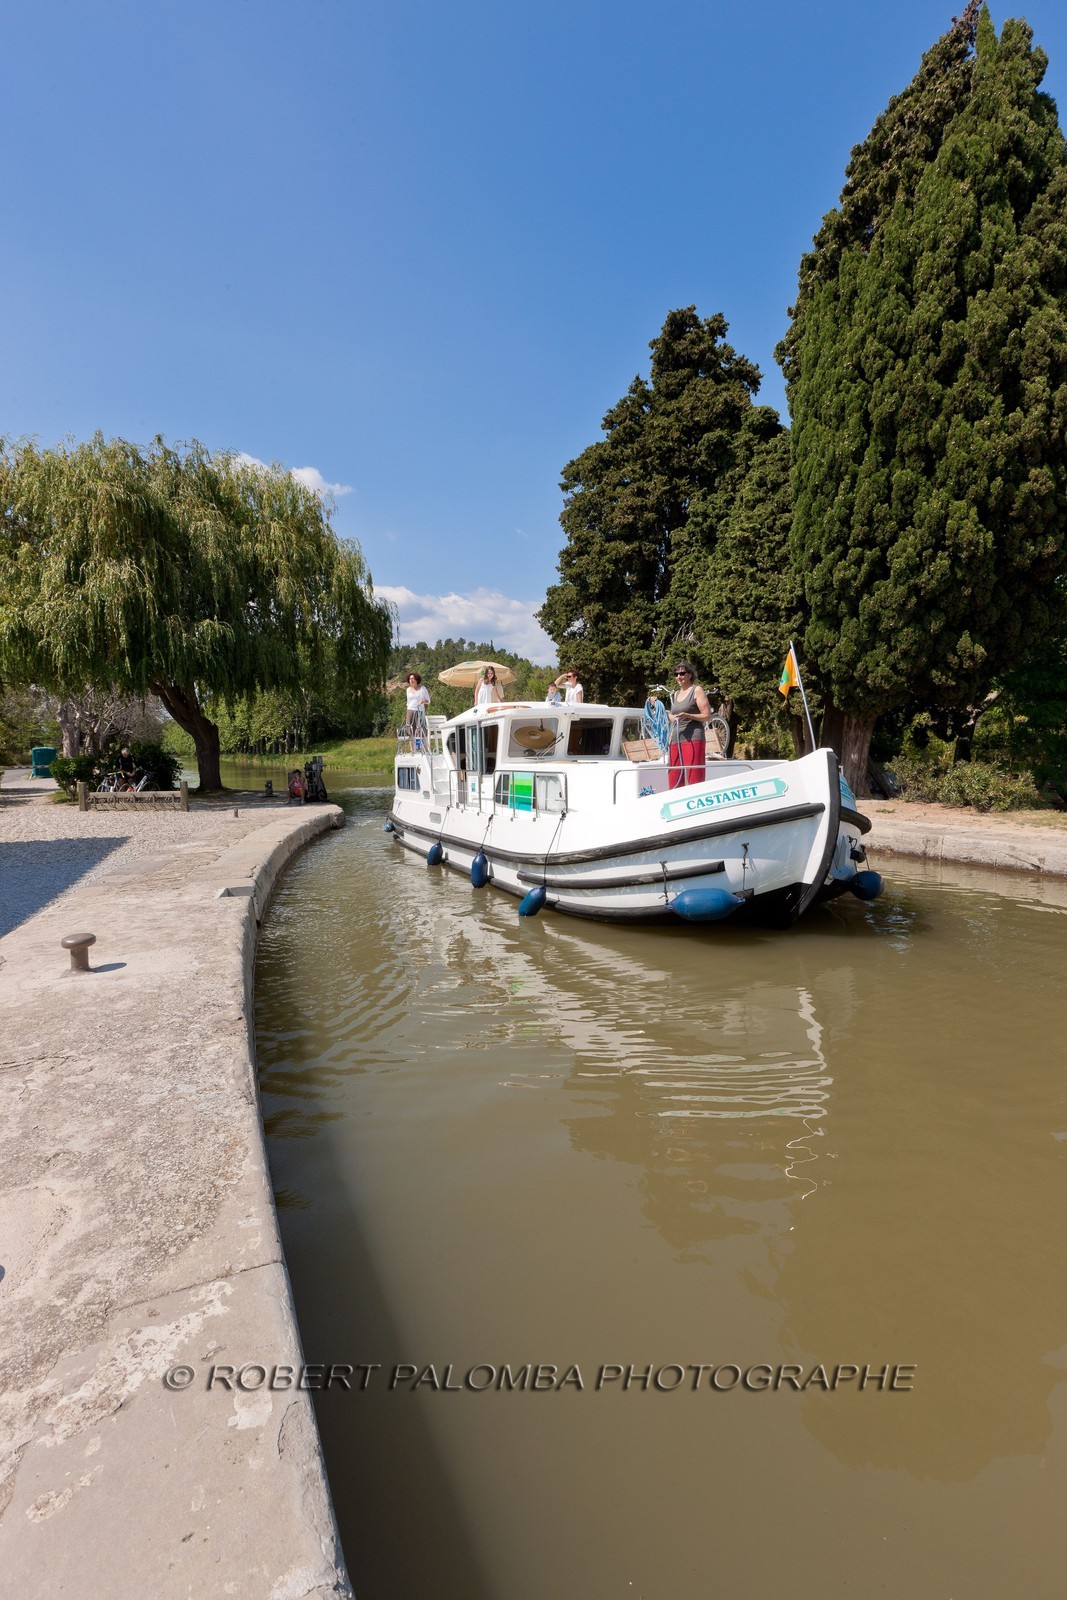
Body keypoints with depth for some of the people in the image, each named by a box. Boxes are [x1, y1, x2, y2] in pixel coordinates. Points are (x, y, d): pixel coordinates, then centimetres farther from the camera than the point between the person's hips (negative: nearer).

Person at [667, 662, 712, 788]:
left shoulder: (697, 690, 1)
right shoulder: (676, 694, 21)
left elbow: (707, 715, -6)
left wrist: (687, 715, -18)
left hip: (693, 739, -7)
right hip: (676, 740, 7)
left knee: (694, 778, -11)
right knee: (674, 781, 4)